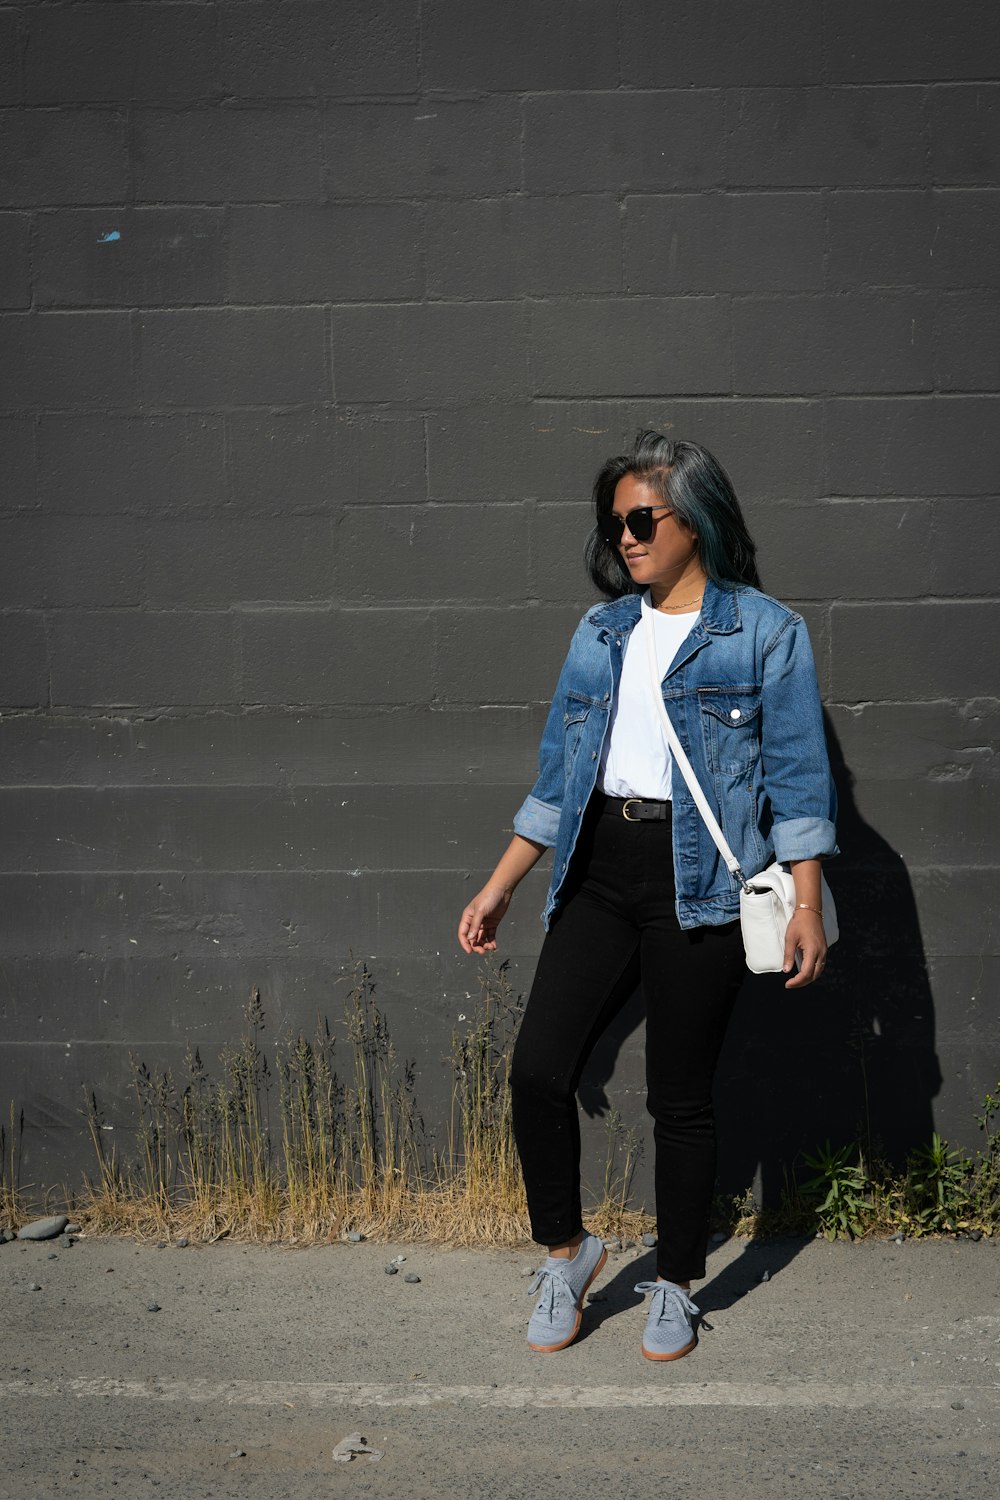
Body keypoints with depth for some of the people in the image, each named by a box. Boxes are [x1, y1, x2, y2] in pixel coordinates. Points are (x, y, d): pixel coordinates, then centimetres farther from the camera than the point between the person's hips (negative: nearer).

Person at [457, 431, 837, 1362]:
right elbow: (557, 775, 16)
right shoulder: (600, 633, 14)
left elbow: (797, 776, -3)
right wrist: (500, 888, 14)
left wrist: (807, 904, -11)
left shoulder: (765, 632, 1)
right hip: (597, 873, 4)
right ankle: (565, 1250, 20)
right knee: (537, 1070, -5)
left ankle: (675, 1287, 25)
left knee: (680, 1099, 4)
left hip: (697, 880, -4)